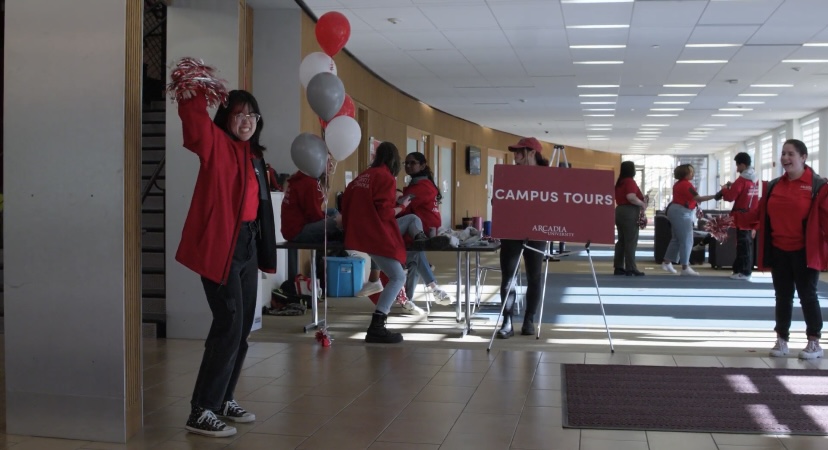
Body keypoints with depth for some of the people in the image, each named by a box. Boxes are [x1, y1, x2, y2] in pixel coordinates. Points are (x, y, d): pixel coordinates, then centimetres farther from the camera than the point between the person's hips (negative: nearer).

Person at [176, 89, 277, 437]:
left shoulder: (253, 154, 16)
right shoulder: (216, 144, -6)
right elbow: (193, 117, -29)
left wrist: (263, 252, 13)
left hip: (248, 245, 9)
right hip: (220, 245, -9)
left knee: (242, 328, 13)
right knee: (228, 327, -10)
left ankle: (223, 400, 26)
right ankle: (201, 412, -2)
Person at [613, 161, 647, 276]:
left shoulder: (620, 182, 16)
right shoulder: (630, 181, -12)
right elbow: (631, 197, -26)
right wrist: (642, 204, -12)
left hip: (619, 211, 9)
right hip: (629, 213, -9)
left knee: (621, 240, 10)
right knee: (631, 241, -7)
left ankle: (618, 267, 10)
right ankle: (630, 268, -7)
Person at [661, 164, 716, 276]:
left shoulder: (679, 183, 14)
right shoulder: (686, 184, -18)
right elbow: (698, 198, -22)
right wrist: (714, 196, -21)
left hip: (676, 211, 10)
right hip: (681, 213, -10)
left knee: (676, 239, 16)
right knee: (687, 240, -8)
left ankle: (666, 262, 22)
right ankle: (685, 268, -8)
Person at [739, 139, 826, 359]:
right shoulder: (774, 185, 8)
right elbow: (760, 212, 10)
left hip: (804, 251, -5)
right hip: (779, 250, 5)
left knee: (807, 295, 2)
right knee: (782, 296, 10)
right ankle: (781, 340, 17)